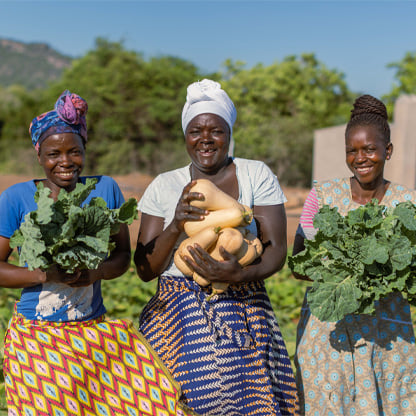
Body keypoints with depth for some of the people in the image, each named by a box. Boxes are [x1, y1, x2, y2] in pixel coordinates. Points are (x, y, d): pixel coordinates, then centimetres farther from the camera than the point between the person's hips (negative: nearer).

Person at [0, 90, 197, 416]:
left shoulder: (106, 189, 2)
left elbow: (123, 255, 6)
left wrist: (97, 272, -15)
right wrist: (46, 275, -18)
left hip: (95, 331, 2)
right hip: (36, 337, -2)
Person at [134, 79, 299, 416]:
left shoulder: (256, 175, 2)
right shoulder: (163, 186, 5)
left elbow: (277, 249, -2)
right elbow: (145, 269, 2)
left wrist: (240, 275, -22)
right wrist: (176, 226, -15)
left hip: (243, 313, 0)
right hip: (179, 317, 1)